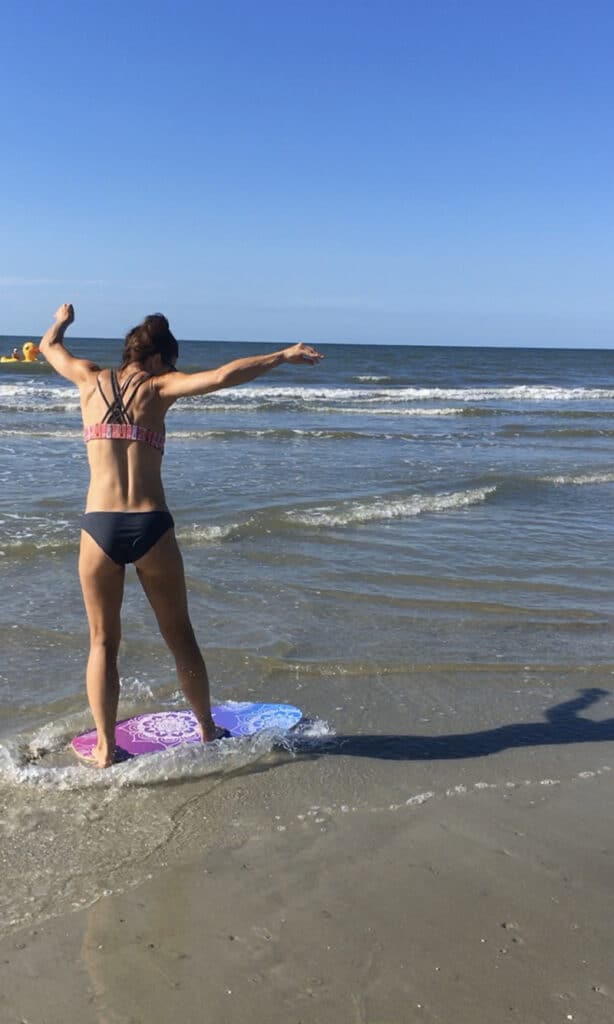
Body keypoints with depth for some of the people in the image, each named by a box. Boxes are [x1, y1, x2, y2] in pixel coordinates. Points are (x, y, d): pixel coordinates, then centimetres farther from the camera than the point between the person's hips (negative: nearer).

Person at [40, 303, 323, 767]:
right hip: (151, 527, -1)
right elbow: (224, 376, -13)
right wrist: (285, 355, -4)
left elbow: (49, 345, 29)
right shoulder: (158, 387, 1)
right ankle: (207, 729, 30)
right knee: (179, 635, 16)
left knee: (103, 643, 15)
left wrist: (63, 319, 50)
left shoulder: (91, 379, 9)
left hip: (99, 528, 2)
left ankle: (105, 749, 16)